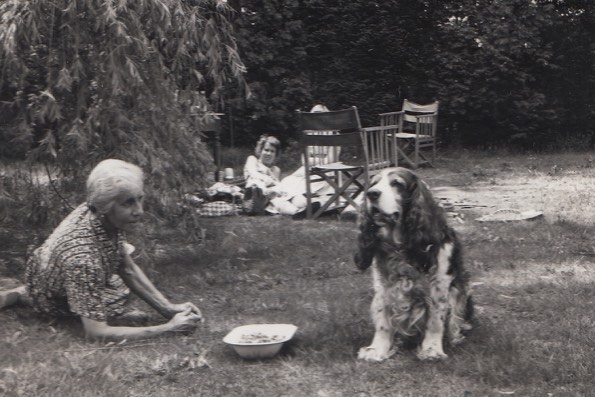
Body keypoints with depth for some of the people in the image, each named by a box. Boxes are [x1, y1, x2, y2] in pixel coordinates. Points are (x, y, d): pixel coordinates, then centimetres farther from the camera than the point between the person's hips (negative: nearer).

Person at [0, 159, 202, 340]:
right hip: (50, 298, -6)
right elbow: (96, 332, -44)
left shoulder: (107, 218, -24)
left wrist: (168, 308, -20)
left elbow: (128, 269, -11)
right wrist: (169, 328, -43)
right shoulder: (83, 256, -45)